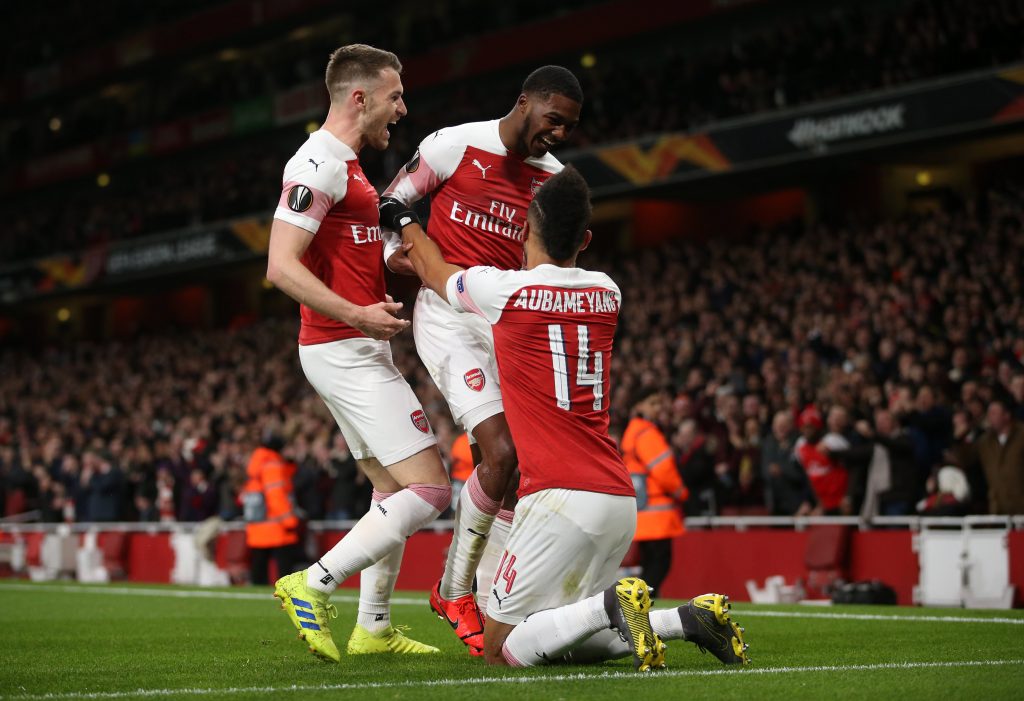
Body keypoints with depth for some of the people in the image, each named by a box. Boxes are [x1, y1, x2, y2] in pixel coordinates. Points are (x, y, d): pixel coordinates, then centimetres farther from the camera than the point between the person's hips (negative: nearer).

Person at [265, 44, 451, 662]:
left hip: (359, 351, 11)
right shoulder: (319, 164, -15)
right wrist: (356, 315, -27)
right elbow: (282, 267, -22)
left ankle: (374, 628, 20)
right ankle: (314, 586, -10)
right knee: (429, 488, -12)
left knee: (396, 489, 16)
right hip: (344, 351, -11)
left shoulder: (346, 166, 18)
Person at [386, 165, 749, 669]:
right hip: (620, 500, 7)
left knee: (501, 651, 2)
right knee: (568, 643, 20)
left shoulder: (501, 290, -5)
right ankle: (689, 616, -1)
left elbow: (433, 271, 19)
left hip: (561, 499, -6)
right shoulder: (606, 294, 11)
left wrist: (403, 221, 39)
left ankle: (610, 606, -22)